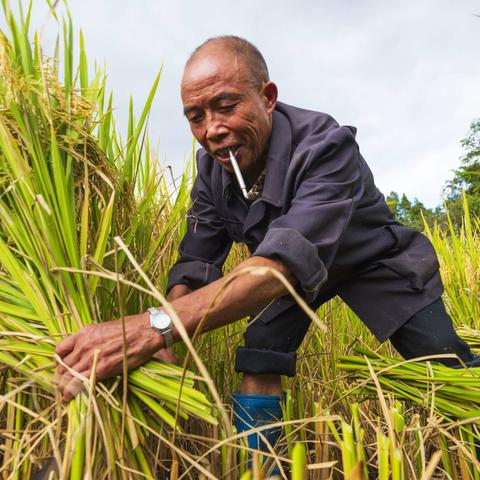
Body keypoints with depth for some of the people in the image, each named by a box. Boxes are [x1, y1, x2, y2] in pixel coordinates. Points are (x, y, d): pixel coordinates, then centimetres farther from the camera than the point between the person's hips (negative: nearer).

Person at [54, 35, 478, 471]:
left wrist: (157, 325, -64)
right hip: (293, 272, 4)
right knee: (259, 360, -13)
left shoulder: (326, 145, -37)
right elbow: (196, 262, -19)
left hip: (373, 261, -3)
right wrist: (148, 339, -39)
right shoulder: (212, 166, -18)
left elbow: (288, 259, -52)